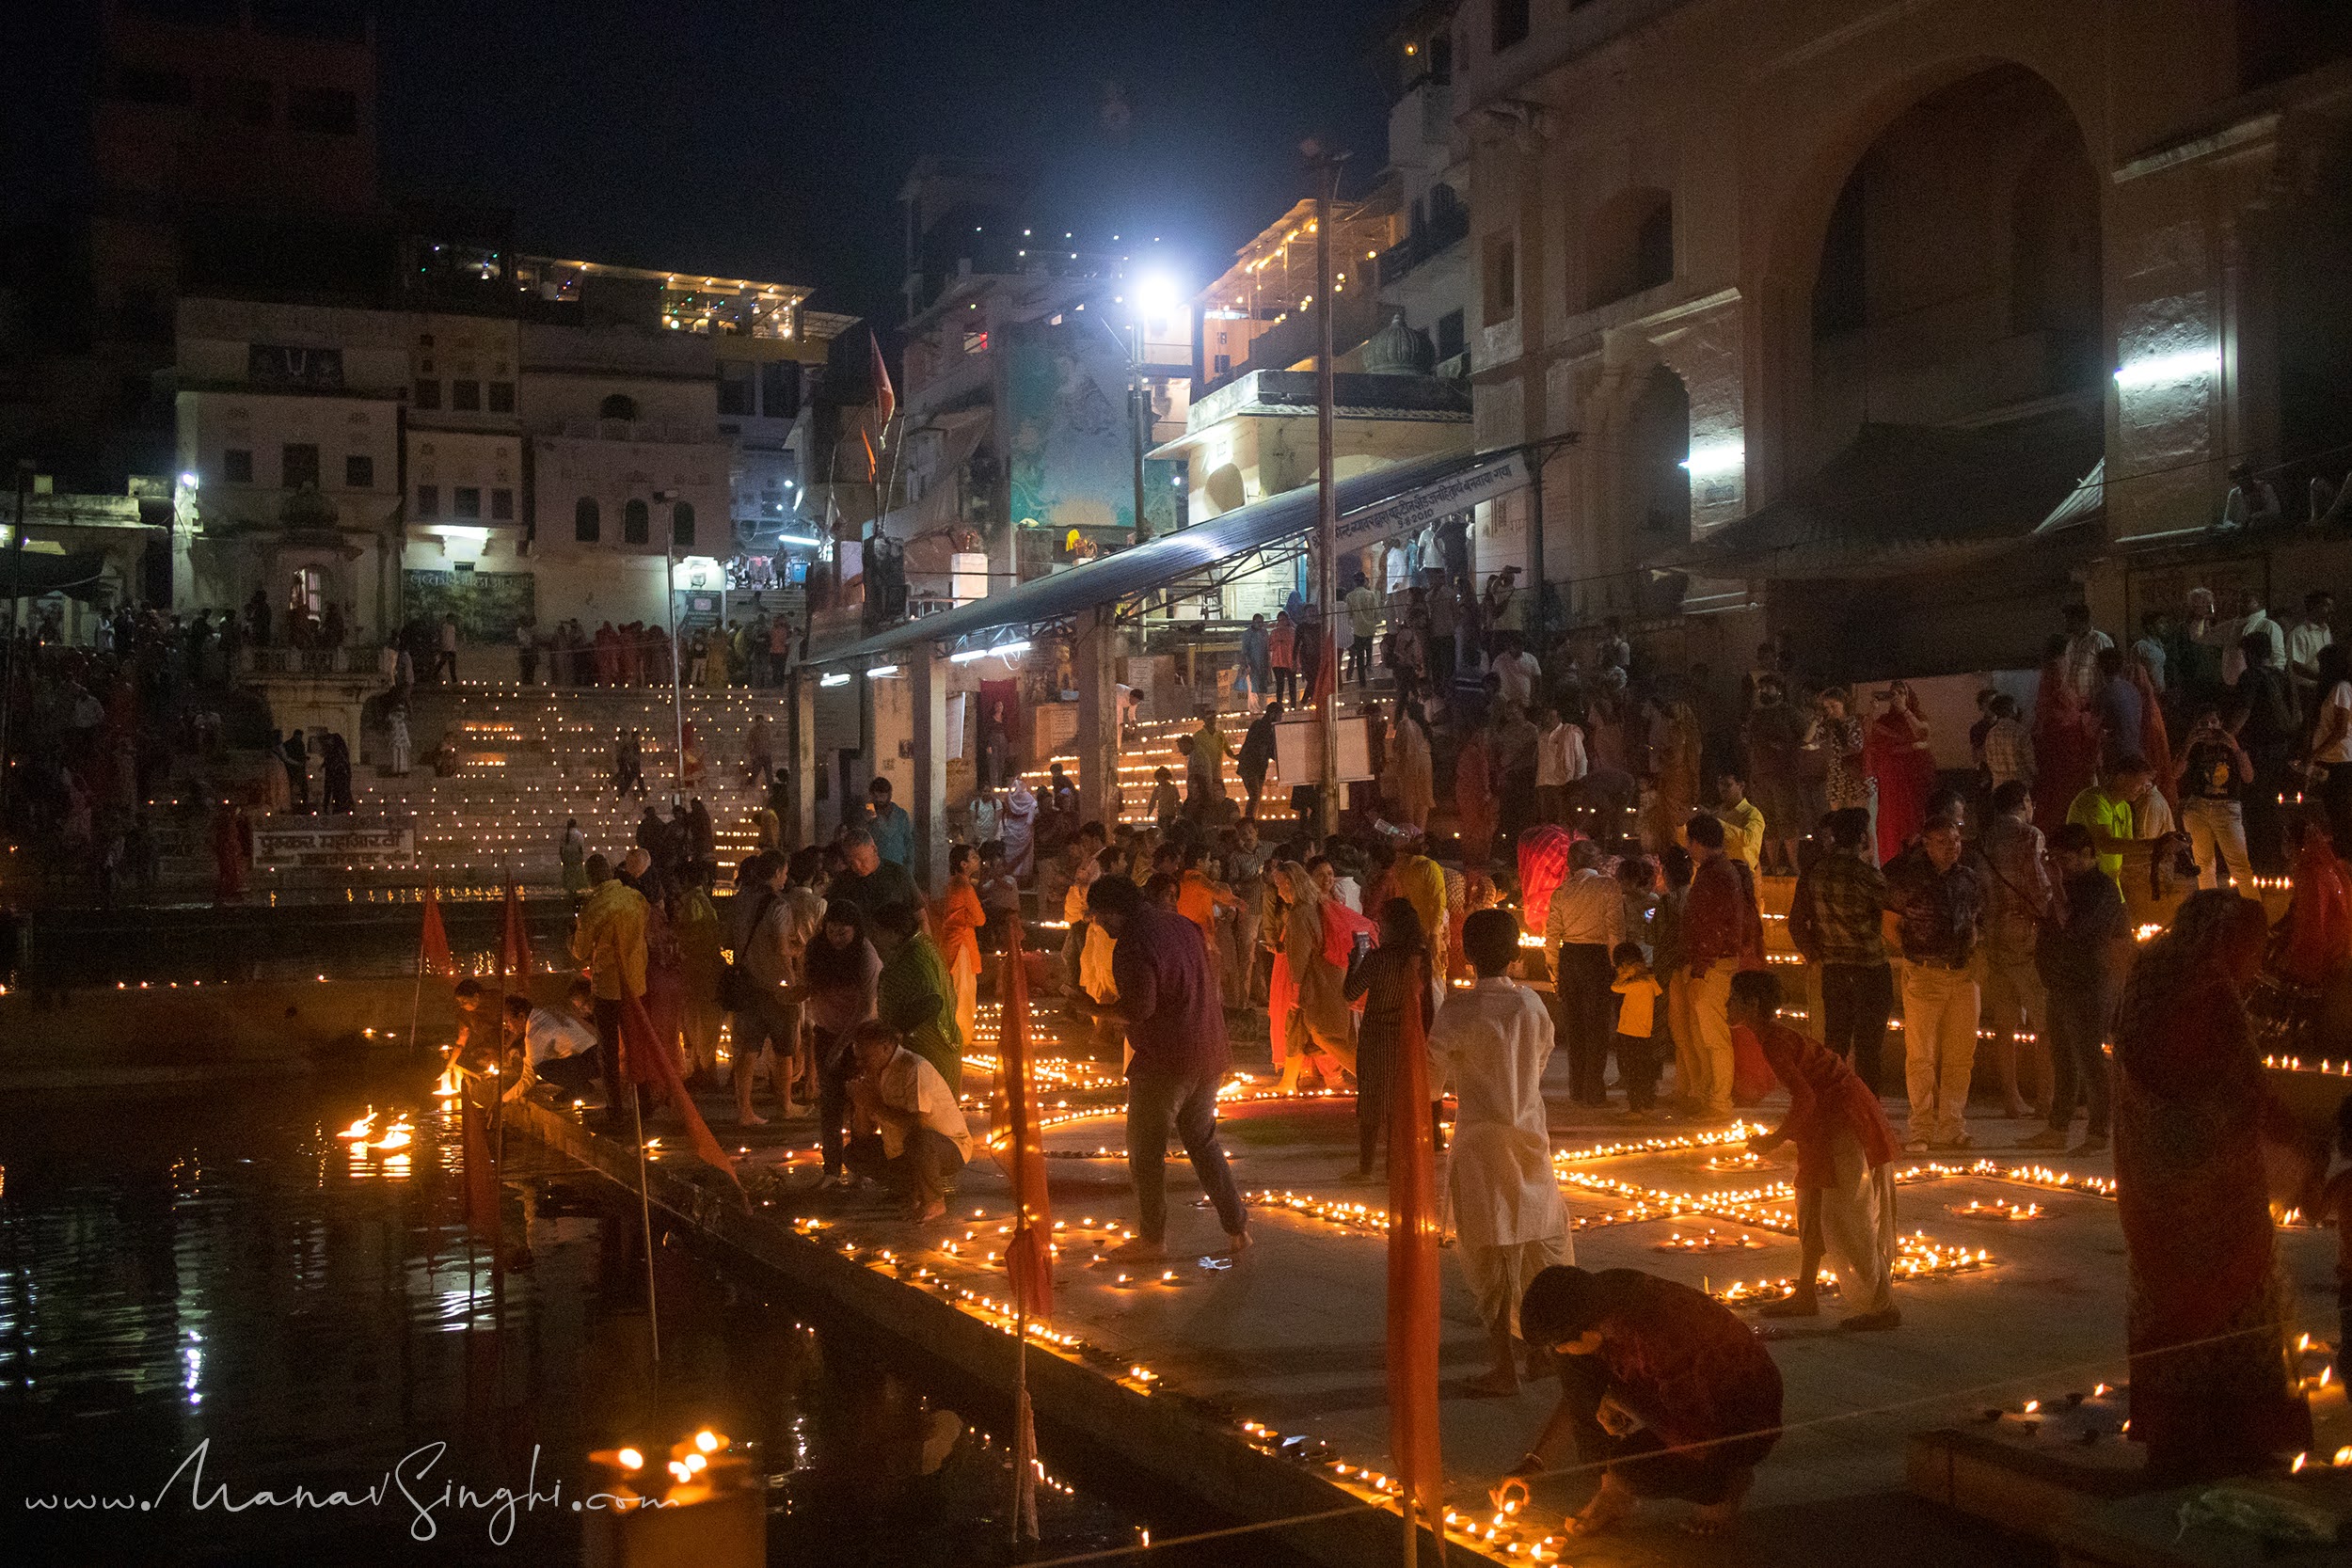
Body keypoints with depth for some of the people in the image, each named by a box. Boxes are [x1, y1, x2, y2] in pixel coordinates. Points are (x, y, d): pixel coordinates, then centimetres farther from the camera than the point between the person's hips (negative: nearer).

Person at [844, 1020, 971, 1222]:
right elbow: (865, 1133, 3)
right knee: (854, 1153, 1)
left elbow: (916, 1123, -32)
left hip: (950, 1146, -8)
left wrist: (876, 1106, -24)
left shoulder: (915, 1068, -21)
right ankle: (917, 1192, 5)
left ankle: (934, 1202, -14)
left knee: (918, 1139, -40)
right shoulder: (877, 1072, 3)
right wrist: (859, 1101, -14)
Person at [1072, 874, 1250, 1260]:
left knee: (1146, 1149, 7)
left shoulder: (1132, 945, -17)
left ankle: (1152, 1238, 15)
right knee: (1203, 1141, 20)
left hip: (1164, 1062, -8)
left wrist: (1096, 1007, -8)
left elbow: (1138, 1008, -23)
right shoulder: (1180, 925, 10)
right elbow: (1210, 980, 18)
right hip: (1208, 1055, 8)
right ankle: (1236, 1228, 20)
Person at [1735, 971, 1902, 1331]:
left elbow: (1804, 1098, -26)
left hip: (1844, 1122, -11)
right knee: (1810, 1207, 16)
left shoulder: (1774, 1042, -19)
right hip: (1828, 1123, 11)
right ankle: (1805, 1295, 26)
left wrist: (1776, 1138, -16)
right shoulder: (1772, 1035, 12)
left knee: (1842, 1217, -7)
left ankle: (1882, 1306, -3)